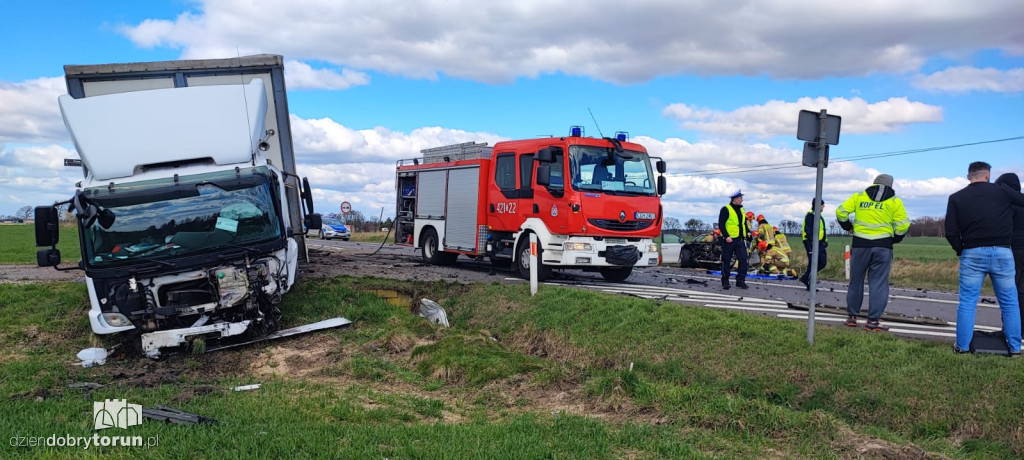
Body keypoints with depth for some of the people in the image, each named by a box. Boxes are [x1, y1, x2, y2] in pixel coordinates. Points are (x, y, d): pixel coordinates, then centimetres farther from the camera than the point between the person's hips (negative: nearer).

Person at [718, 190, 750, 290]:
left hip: (740, 240, 6)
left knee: (743, 259, -2)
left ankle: (740, 280, 5)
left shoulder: (741, 209, 15)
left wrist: (748, 232, 8)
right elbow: (721, 224, -11)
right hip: (729, 240, -6)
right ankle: (725, 281, 11)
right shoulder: (726, 209, -7)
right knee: (726, 261, 2)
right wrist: (726, 236, -20)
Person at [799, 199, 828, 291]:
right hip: (811, 243, -10)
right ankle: (810, 285, -3)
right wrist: (812, 240, -28)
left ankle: (805, 278, 16)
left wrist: (825, 240, 19)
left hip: (819, 243, 10)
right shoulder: (810, 215, -10)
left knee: (823, 262, 6)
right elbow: (808, 229, -20)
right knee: (813, 263, -9)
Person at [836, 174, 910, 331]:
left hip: (860, 244, 1)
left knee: (856, 280, 12)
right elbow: (903, 224, -2)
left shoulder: (859, 196, 7)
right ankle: (873, 321, 0)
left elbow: (841, 211, 1)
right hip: (883, 246, -1)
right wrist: (895, 239, 14)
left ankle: (851, 316, 19)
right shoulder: (894, 201, 5)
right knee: (879, 283, 2)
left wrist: (848, 227, 16)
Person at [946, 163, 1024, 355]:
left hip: (972, 254, 0)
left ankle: (962, 346, 6)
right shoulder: (1002, 191, 1)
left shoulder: (956, 198, 3)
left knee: (967, 302, 5)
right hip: (1002, 252, 0)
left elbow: (950, 231, -1)